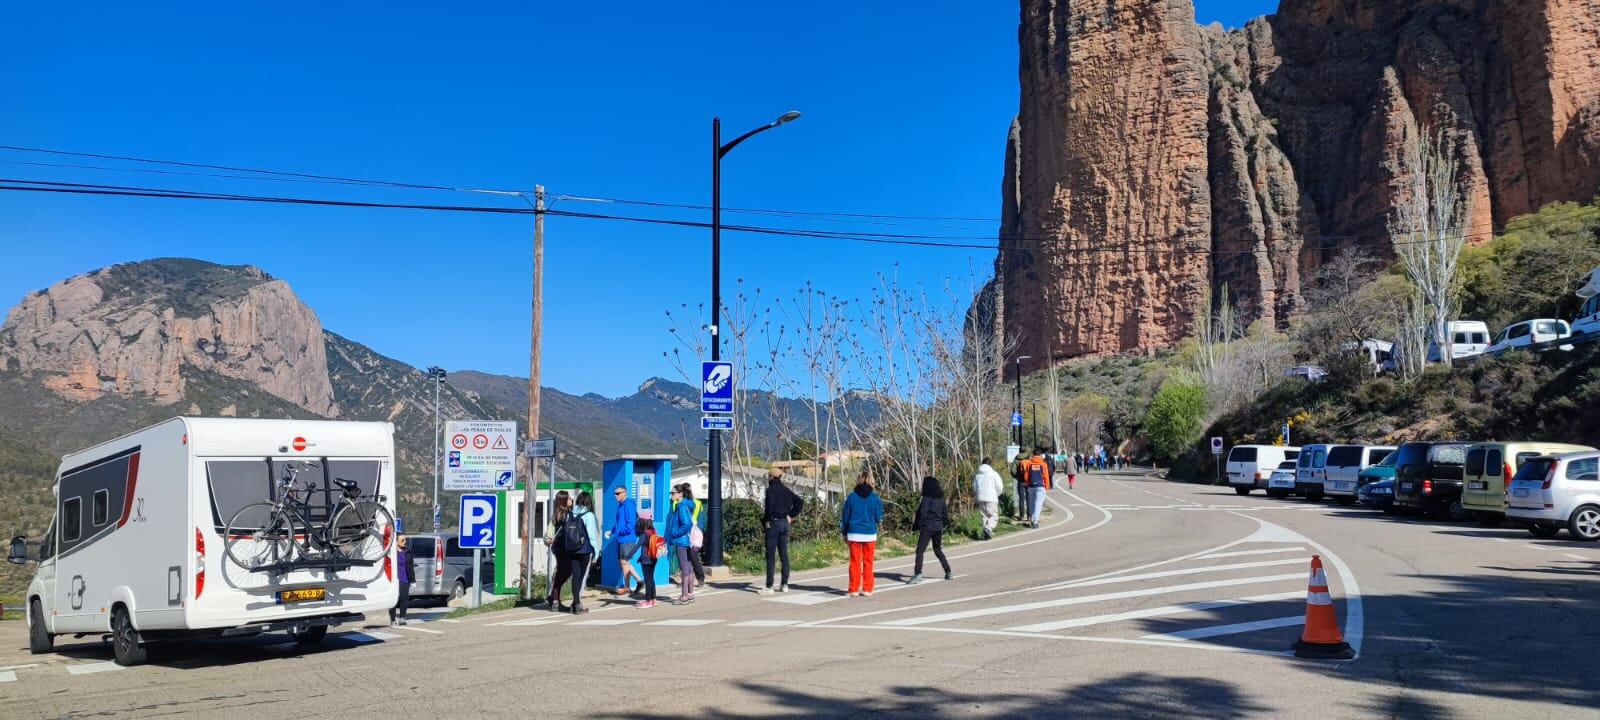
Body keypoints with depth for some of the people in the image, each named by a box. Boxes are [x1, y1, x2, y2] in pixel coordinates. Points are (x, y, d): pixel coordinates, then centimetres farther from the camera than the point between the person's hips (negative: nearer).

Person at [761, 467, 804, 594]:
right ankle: (784, 584, 14)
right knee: (784, 554, 11)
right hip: (785, 523, 7)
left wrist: (765, 521, -11)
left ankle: (769, 587, -6)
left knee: (770, 555, -5)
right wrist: (791, 516, 10)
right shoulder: (786, 490, 12)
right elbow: (800, 502, 13)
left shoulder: (771, 489, -10)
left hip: (773, 523, -7)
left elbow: (769, 506, -23)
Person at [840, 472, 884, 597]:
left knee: (855, 562, 7)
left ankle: (854, 589, 6)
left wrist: (844, 533, 12)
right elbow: (878, 518, -1)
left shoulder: (851, 497, -3)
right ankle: (867, 589, 10)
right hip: (870, 535, 0)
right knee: (868, 562, 9)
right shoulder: (875, 498, -5)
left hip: (854, 534, 0)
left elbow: (845, 516, 1)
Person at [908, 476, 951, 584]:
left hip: (927, 527, -7)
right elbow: (945, 513, 12)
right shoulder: (941, 499, 9)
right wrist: (943, 524, 24)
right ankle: (948, 572, 24)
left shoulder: (927, 498, -9)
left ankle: (918, 574, -21)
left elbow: (922, 513, -13)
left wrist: (917, 527, -6)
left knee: (920, 550, -8)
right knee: (938, 550, 23)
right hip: (938, 528, 7)